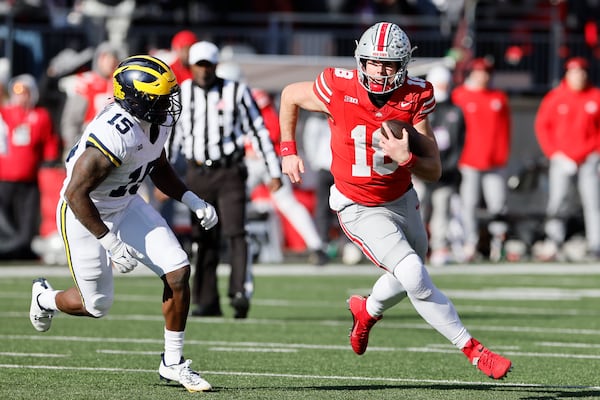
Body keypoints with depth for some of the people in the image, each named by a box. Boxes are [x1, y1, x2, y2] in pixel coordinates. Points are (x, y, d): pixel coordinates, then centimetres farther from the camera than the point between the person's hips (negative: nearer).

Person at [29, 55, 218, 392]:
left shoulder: (159, 121, -8)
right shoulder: (114, 134, -35)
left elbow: (159, 168, 12)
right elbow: (76, 193, -31)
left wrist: (191, 200, -2)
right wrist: (110, 241, -30)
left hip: (125, 206, 7)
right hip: (85, 214, -7)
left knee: (178, 270, -8)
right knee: (97, 306, 4)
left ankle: (173, 362, 6)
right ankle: (45, 298, 40)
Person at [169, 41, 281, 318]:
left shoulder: (236, 92, -2)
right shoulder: (182, 95, 6)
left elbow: (258, 132, 2)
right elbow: (173, 138, 14)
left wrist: (274, 172, 1)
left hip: (230, 173, -3)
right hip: (198, 175, 3)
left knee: (235, 232, -15)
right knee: (204, 240, 6)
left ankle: (239, 293, -21)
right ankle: (207, 301, 13)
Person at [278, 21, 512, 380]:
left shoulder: (414, 98, -16)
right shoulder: (339, 89, -23)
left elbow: (434, 170, -15)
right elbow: (290, 96, -1)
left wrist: (406, 158, -34)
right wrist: (288, 151, 4)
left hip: (401, 199, 4)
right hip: (359, 209, -4)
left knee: (407, 279, 21)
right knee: (415, 278, -18)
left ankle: (368, 310, 55)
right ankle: (474, 350, -8)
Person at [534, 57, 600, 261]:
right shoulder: (555, 97, 0)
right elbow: (542, 126, 4)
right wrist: (554, 152, -3)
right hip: (562, 159, 0)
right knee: (556, 201, -8)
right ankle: (554, 243, -8)